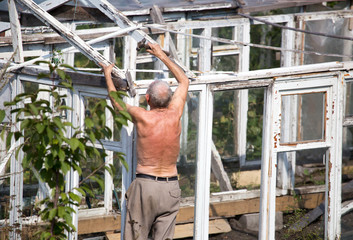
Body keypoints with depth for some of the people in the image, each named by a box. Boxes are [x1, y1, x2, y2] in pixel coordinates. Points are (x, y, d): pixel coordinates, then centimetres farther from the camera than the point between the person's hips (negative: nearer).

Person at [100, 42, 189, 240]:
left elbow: (117, 102, 10)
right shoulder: (175, 114, -3)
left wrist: (108, 75, 25)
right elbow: (184, 81, 16)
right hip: (171, 187, 3)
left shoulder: (142, 117, -11)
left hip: (145, 185, -3)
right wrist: (163, 56, 26)